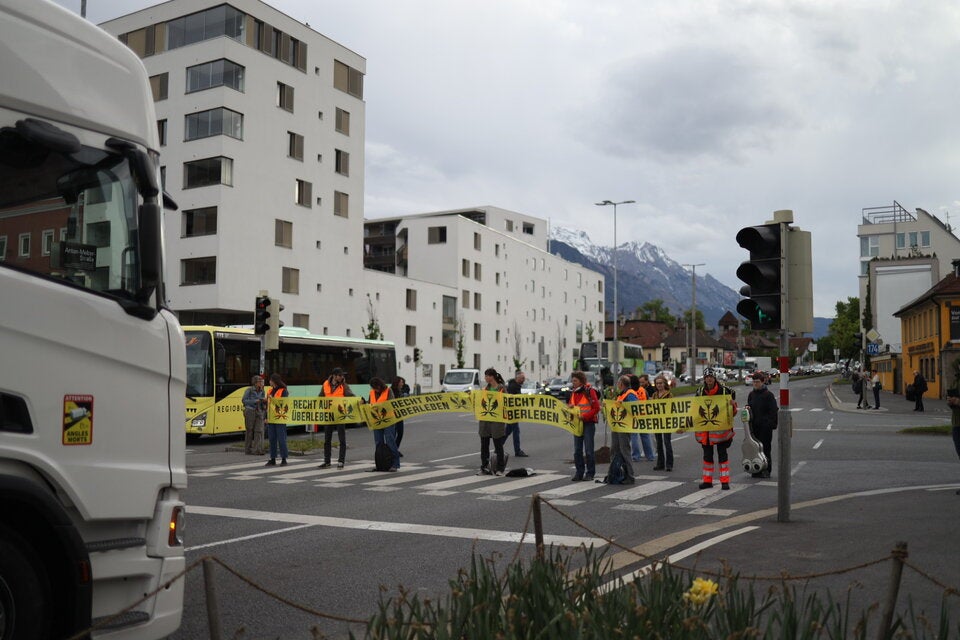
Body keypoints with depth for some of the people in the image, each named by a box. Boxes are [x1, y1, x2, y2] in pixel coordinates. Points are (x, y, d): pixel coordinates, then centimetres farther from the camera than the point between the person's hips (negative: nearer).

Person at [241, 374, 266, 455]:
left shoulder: (262, 392, 9)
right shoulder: (249, 390, -5)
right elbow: (244, 400, -7)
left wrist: (265, 401, -7)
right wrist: (255, 401, -15)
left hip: (259, 412, 4)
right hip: (250, 411, -4)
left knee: (259, 430, -7)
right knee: (250, 431, 4)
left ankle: (257, 450, -9)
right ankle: (248, 450, 15)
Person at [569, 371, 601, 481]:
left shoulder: (589, 391, -8)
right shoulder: (573, 393, 13)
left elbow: (596, 408, -12)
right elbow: (571, 407, 20)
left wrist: (584, 416, -18)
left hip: (588, 423, -6)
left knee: (588, 450, -2)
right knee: (577, 450, 6)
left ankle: (590, 473, 7)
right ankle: (579, 472, 13)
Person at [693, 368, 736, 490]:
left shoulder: (724, 391, -6)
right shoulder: (700, 392, 3)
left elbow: (733, 411, -2)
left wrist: (733, 404, -23)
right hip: (705, 428, 3)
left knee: (722, 454, 2)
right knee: (707, 455, 11)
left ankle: (725, 481, 7)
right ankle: (707, 480, 19)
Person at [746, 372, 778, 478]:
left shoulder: (768, 394, -5)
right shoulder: (751, 394, 11)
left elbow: (773, 410, -6)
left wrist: (772, 424, -11)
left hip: (765, 426, -5)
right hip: (754, 425, 5)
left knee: (765, 447, -1)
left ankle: (766, 470, 6)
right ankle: (756, 470, 10)